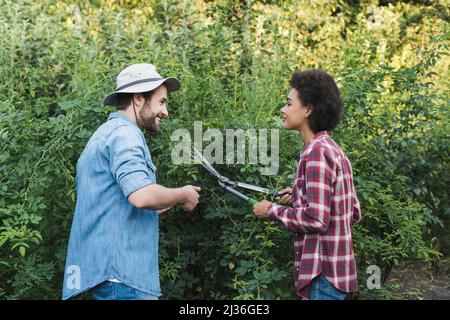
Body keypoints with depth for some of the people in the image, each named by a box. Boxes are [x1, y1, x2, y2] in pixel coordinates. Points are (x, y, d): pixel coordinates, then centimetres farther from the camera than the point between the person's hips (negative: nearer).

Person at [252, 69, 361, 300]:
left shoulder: (316, 152, -17)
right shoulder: (334, 150, 12)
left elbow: (315, 219, -24)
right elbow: (353, 213, 15)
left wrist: (272, 210, -10)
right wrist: (300, 196, 13)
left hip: (323, 273, -10)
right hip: (334, 268, 10)